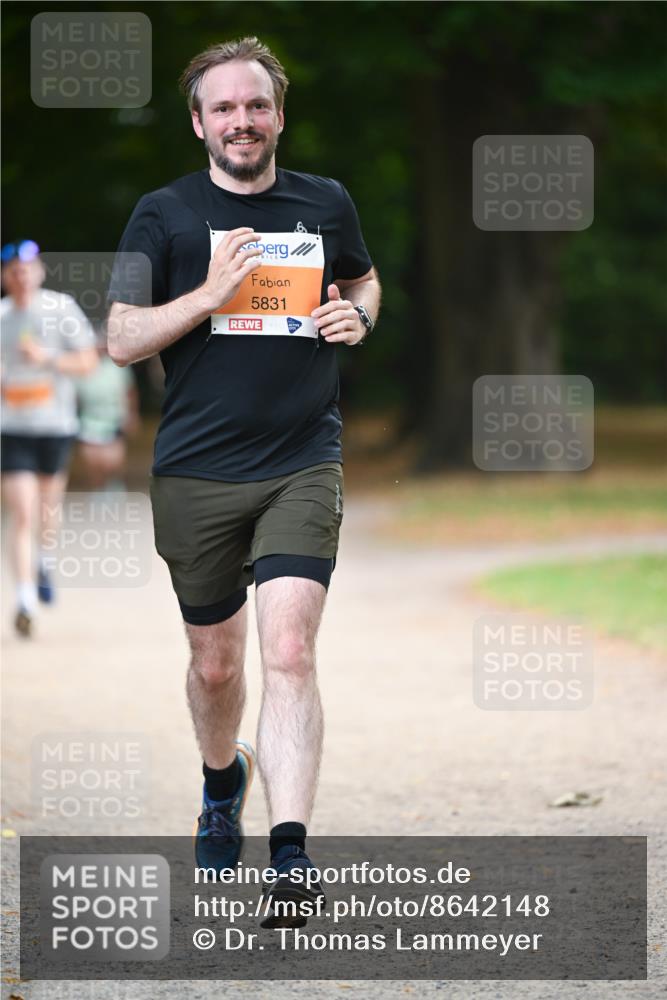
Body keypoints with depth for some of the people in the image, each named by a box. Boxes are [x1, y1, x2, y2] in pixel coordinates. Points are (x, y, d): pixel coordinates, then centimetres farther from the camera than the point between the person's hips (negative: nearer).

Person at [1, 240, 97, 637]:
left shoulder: (62, 308, -3)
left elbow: (88, 361, -3)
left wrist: (48, 358, -18)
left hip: (56, 425, 1)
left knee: (48, 510, 16)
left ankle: (42, 559, 48)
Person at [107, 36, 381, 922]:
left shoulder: (326, 204, 7)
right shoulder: (165, 214, 1)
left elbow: (363, 280, 26)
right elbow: (122, 339, -3)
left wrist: (357, 316, 3)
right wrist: (212, 294, -17)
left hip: (303, 464, 0)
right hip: (196, 472, 0)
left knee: (289, 653, -16)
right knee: (216, 663, 13)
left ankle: (290, 858, -21)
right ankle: (222, 780, 46)